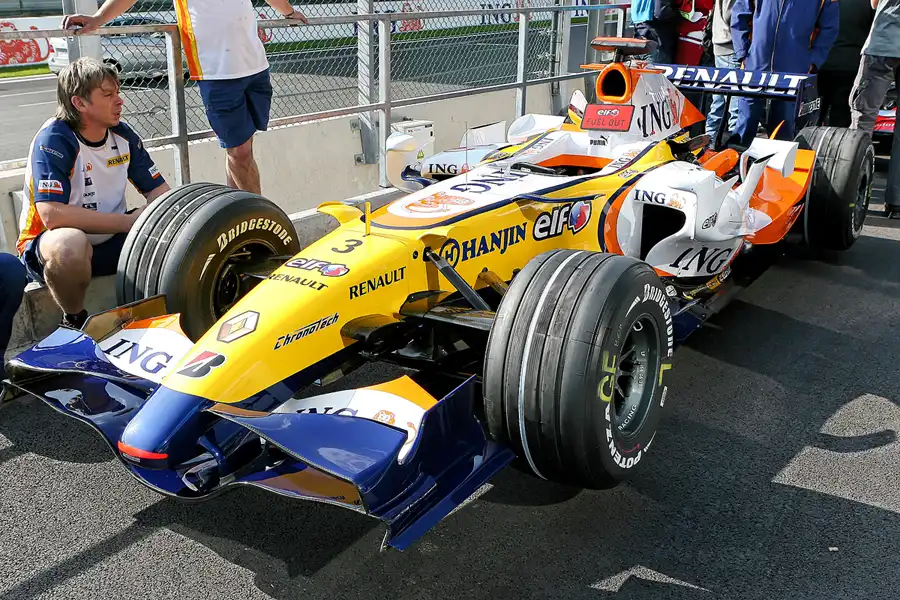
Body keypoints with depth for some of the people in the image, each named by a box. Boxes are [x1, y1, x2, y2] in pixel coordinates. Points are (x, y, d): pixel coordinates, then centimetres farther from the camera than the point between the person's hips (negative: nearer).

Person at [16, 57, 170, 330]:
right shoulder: (54, 139, -20)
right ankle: (75, 321, -11)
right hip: (51, 244, -5)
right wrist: (130, 221, -28)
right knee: (70, 243, -40)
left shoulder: (122, 134, -1)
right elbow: (52, 215, -30)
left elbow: (159, 190, 3)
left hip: (112, 241, 6)